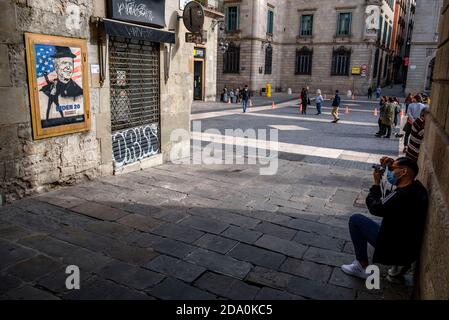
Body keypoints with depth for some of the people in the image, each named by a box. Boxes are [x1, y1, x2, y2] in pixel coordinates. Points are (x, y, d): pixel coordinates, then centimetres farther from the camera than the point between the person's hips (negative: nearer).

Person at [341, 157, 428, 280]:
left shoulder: (401, 195, -30)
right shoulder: (417, 186, -4)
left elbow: (374, 208, -19)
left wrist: (376, 183, -9)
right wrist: (390, 166, -2)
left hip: (394, 248, -8)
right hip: (411, 248, 9)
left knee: (355, 220, -3)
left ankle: (363, 267, 6)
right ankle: (399, 263, 22)